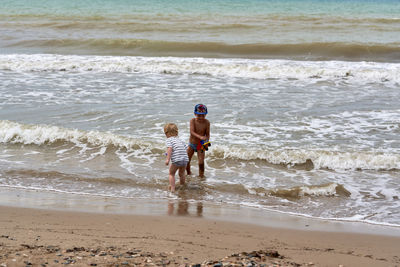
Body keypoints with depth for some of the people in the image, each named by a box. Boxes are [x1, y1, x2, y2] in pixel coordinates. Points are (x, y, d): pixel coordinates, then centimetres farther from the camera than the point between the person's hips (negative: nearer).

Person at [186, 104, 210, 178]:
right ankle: (188, 173, 36)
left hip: (201, 145, -1)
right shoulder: (193, 121, -16)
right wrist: (200, 137, -43)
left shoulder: (206, 122, -15)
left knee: (201, 163, -11)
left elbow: (207, 134, -9)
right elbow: (192, 132, -27)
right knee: (186, 161, 10)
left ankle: (201, 175, 9)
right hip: (192, 144, 1)